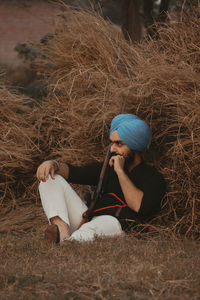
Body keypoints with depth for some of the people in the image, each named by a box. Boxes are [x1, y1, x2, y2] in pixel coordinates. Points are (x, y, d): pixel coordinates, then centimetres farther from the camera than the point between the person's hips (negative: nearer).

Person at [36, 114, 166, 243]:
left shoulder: (154, 178, 5)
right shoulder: (107, 168, 25)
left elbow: (139, 207, -14)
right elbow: (73, 172, 20)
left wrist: (120, 171, -8)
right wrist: (53, 164, -3)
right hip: (87, 219, 7)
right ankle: (62, 231, -28)